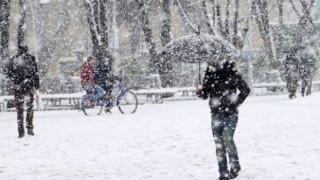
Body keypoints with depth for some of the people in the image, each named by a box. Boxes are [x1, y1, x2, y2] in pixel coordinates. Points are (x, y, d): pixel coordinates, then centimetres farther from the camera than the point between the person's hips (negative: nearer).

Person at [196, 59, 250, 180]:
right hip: (216, 115, 4)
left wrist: (236, 103, -8)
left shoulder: (232, 74, -10)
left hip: (230, 114, -4)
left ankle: (235, 166, 0)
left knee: (227, 138, -19)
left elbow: (245, 90, -3)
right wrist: (200, 90, -14)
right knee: (219, 144, 3)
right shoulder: (209, 76, 0)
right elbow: (204, 95, 7)